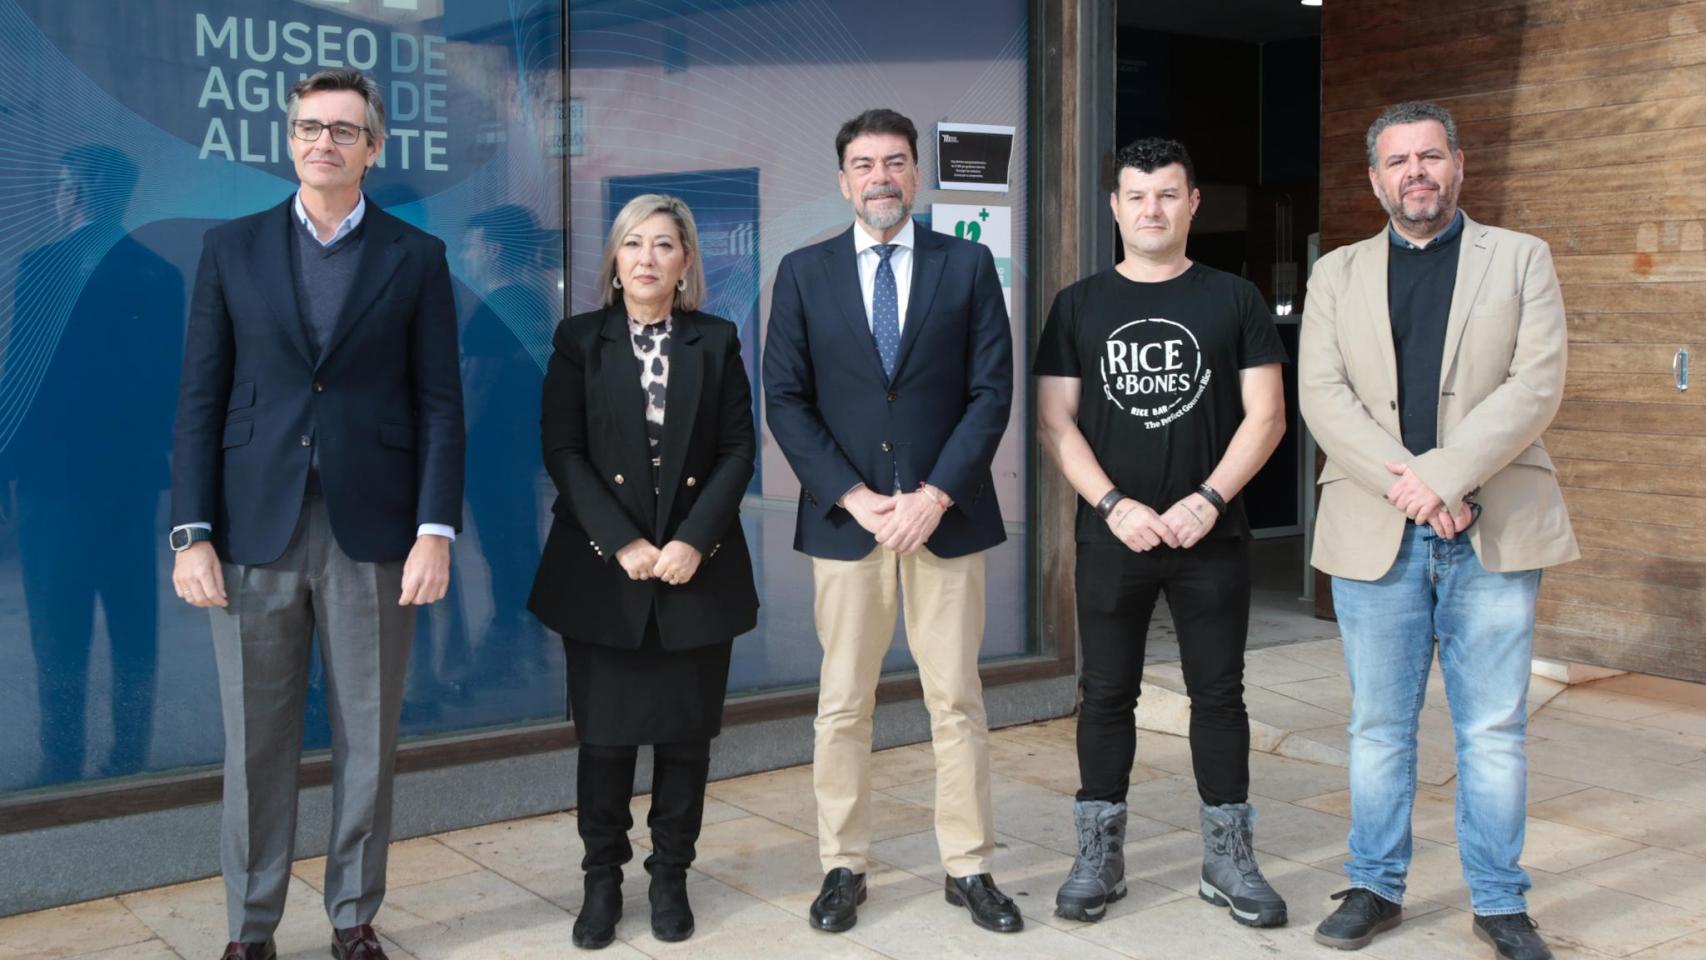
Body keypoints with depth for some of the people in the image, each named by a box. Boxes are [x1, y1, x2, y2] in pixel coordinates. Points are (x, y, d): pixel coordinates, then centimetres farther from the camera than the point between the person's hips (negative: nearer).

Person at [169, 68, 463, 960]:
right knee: (255, 741, 7)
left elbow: (439, 404, 1)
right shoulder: (232, 247, 7)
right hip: (254, 530, 1)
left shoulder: (416, 258, 5)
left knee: (367, 737, 7)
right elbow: (200, 399, 4)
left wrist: (435, 530, -8)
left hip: (372, 533, 0)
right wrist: (191, 534, -3)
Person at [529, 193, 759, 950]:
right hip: (604, 569, -1)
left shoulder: (717, 341, 7)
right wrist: (622, 544, -14)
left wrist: (693, 541, -12)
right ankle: (602, 878, 18)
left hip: (698, 568, 1)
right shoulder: (579, 340, 4)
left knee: (686, 732, 6)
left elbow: (739, 451, 1)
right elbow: (562, 450, -4)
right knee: (605, 733, 3)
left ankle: (670, 876, 20)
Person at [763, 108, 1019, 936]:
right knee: (842, 705, 6)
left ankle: (967, 868, 15)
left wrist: (934, 495, -12)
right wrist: (854, 497, -10)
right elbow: (786, 400, 0)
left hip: (946, 514, 0)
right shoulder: (803, 272, 5)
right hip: (844, 516, 0)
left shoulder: (968, 265, 4)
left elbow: (991, 391, -1)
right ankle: (843, 866, 18)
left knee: (957, 701, 5)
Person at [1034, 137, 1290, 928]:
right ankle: (1099, 855, 17)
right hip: (1110, 536, 1)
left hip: (1213, 537, 0)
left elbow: (1266, 415, -1)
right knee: (1106, 694, 6)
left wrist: (1208, 500, -13)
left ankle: (1228, 858, 17)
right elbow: (1055, 424, 1)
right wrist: (1114, 505, -12)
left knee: (1218, 692, 6)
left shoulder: (1234, 299, 3)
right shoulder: (1079, 305, 4)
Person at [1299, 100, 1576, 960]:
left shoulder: (1521, 259, 8)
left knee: (1493, 730, 5)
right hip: (1375, 533, 1)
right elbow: (1322, 395, -1)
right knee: (1379, 727, 9)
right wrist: (1402, 480, -15)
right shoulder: (1338, 274, 11)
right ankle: (1375, 888, 22)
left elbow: (1537, 383, -5)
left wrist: (1444, 477, -17)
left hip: (1494, 531, -1)